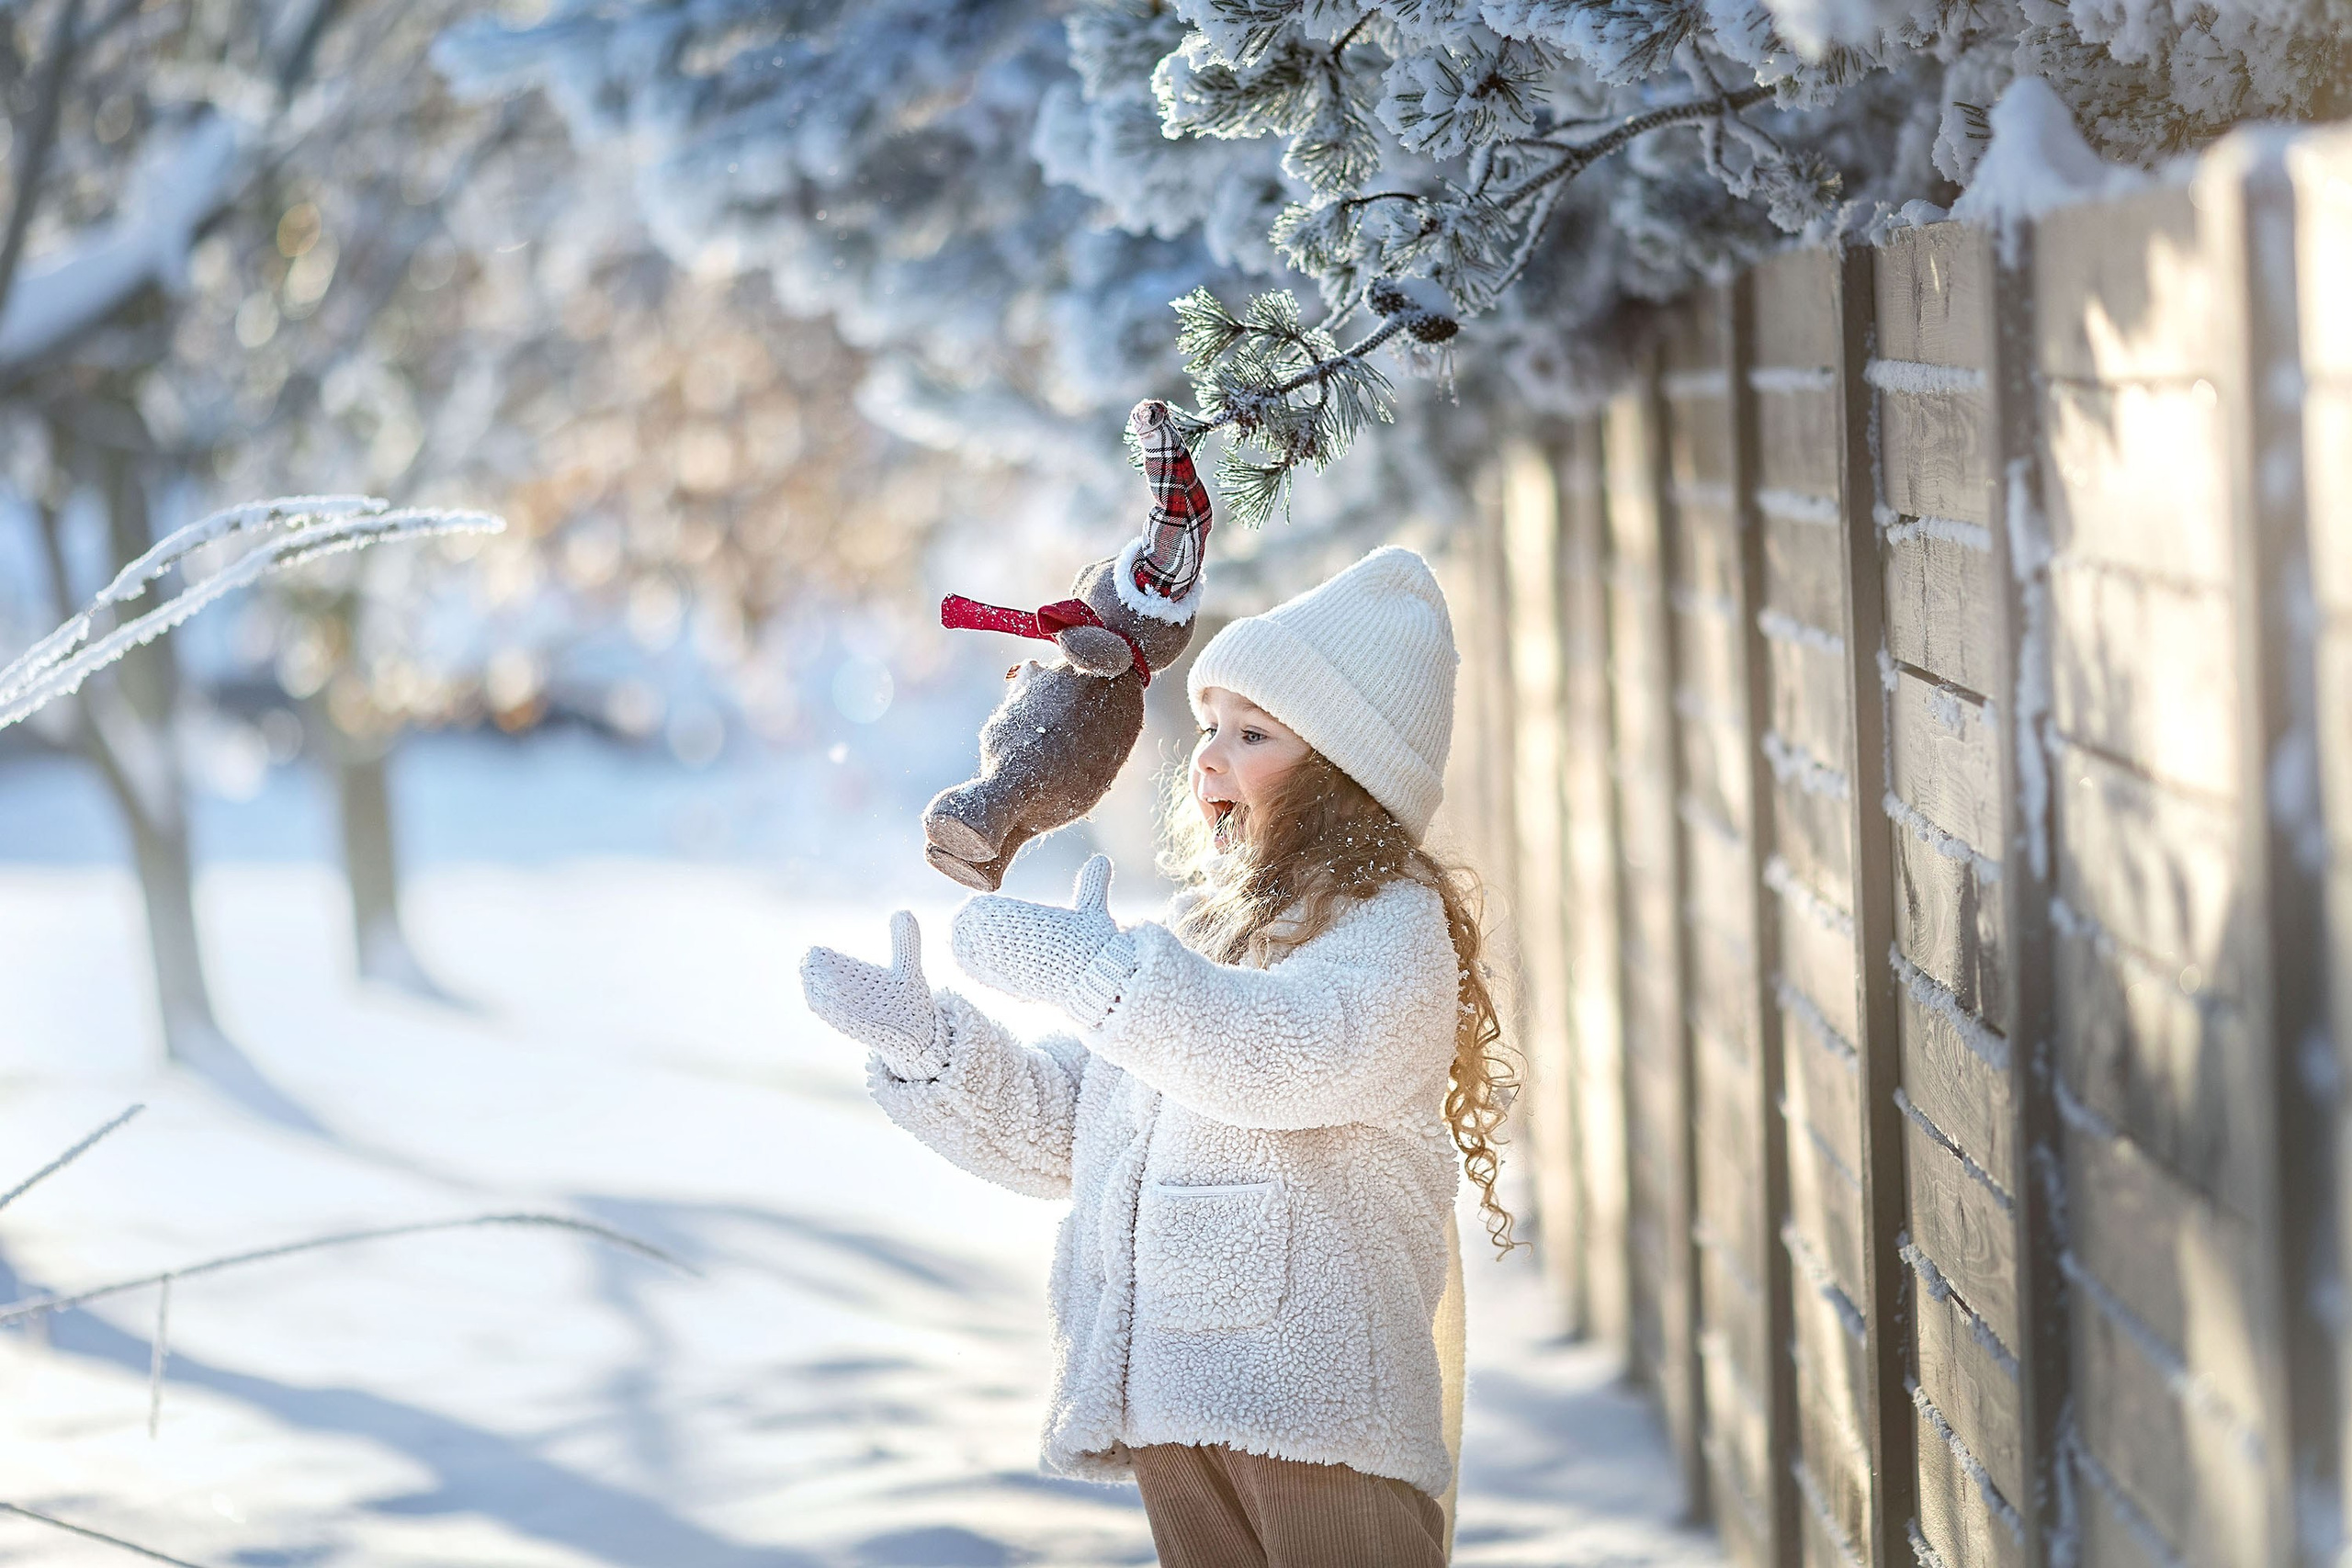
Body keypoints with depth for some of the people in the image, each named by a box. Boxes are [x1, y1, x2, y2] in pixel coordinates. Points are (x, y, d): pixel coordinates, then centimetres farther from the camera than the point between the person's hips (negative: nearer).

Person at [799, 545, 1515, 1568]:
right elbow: (1056, 1129, 20)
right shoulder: (1193, 937, 22)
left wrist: (1093, 968, -30)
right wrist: (929, 1042, 3)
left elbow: (1301, 1054, -24)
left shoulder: (1391, 925, -3)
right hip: (1167, 1400, 7)